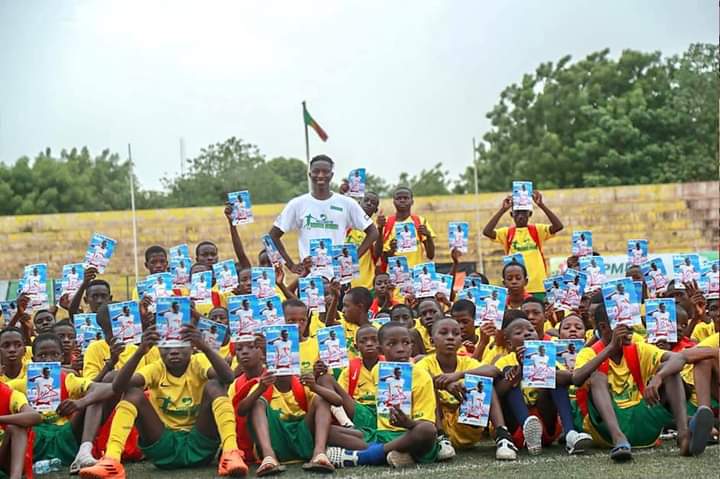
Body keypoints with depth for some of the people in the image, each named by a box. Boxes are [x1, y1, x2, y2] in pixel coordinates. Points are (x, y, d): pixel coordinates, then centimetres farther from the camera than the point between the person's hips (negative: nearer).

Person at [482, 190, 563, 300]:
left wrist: (541, 205, -17)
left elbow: (558, 226, -11)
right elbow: (486, 232, -11)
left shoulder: (537, 230, 4)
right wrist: (502, 209, -15)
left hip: (538, 287, 0)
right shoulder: (507, 232, 5)